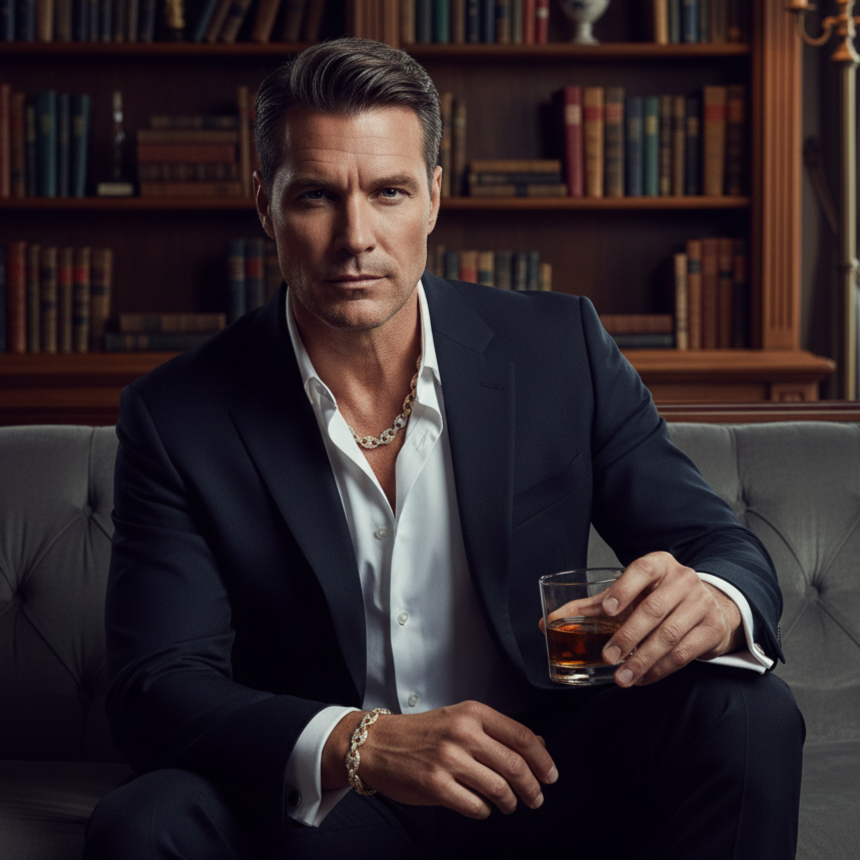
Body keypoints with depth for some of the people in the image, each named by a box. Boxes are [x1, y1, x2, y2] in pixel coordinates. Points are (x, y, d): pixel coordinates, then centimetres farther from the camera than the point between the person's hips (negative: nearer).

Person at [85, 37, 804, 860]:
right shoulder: (177, 417, -8)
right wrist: (359, 743, -33)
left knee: (747, 715, -24)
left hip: (541, 783, 1)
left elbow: (724, 547, -2)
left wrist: (710, 603, -30)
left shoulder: (561, 348, -4)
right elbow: (156, 689, -14)